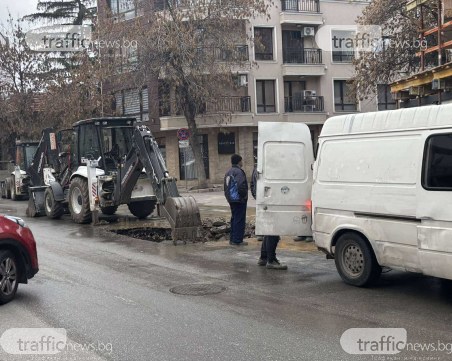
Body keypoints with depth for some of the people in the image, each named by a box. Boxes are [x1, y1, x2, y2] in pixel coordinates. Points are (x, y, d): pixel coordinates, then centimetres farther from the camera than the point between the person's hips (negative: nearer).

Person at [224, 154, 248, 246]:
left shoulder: (228, 172, 15)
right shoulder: (238, 171, -15)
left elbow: (226, 186, 18)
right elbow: (241, 186, -26)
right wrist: (244, 195, -13)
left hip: (231, 199, 9)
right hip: (239, 199, -9)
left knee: (234, 219, 16)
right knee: (240, 220, -5)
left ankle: (232, 239, 20)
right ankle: (237, 240, -5)